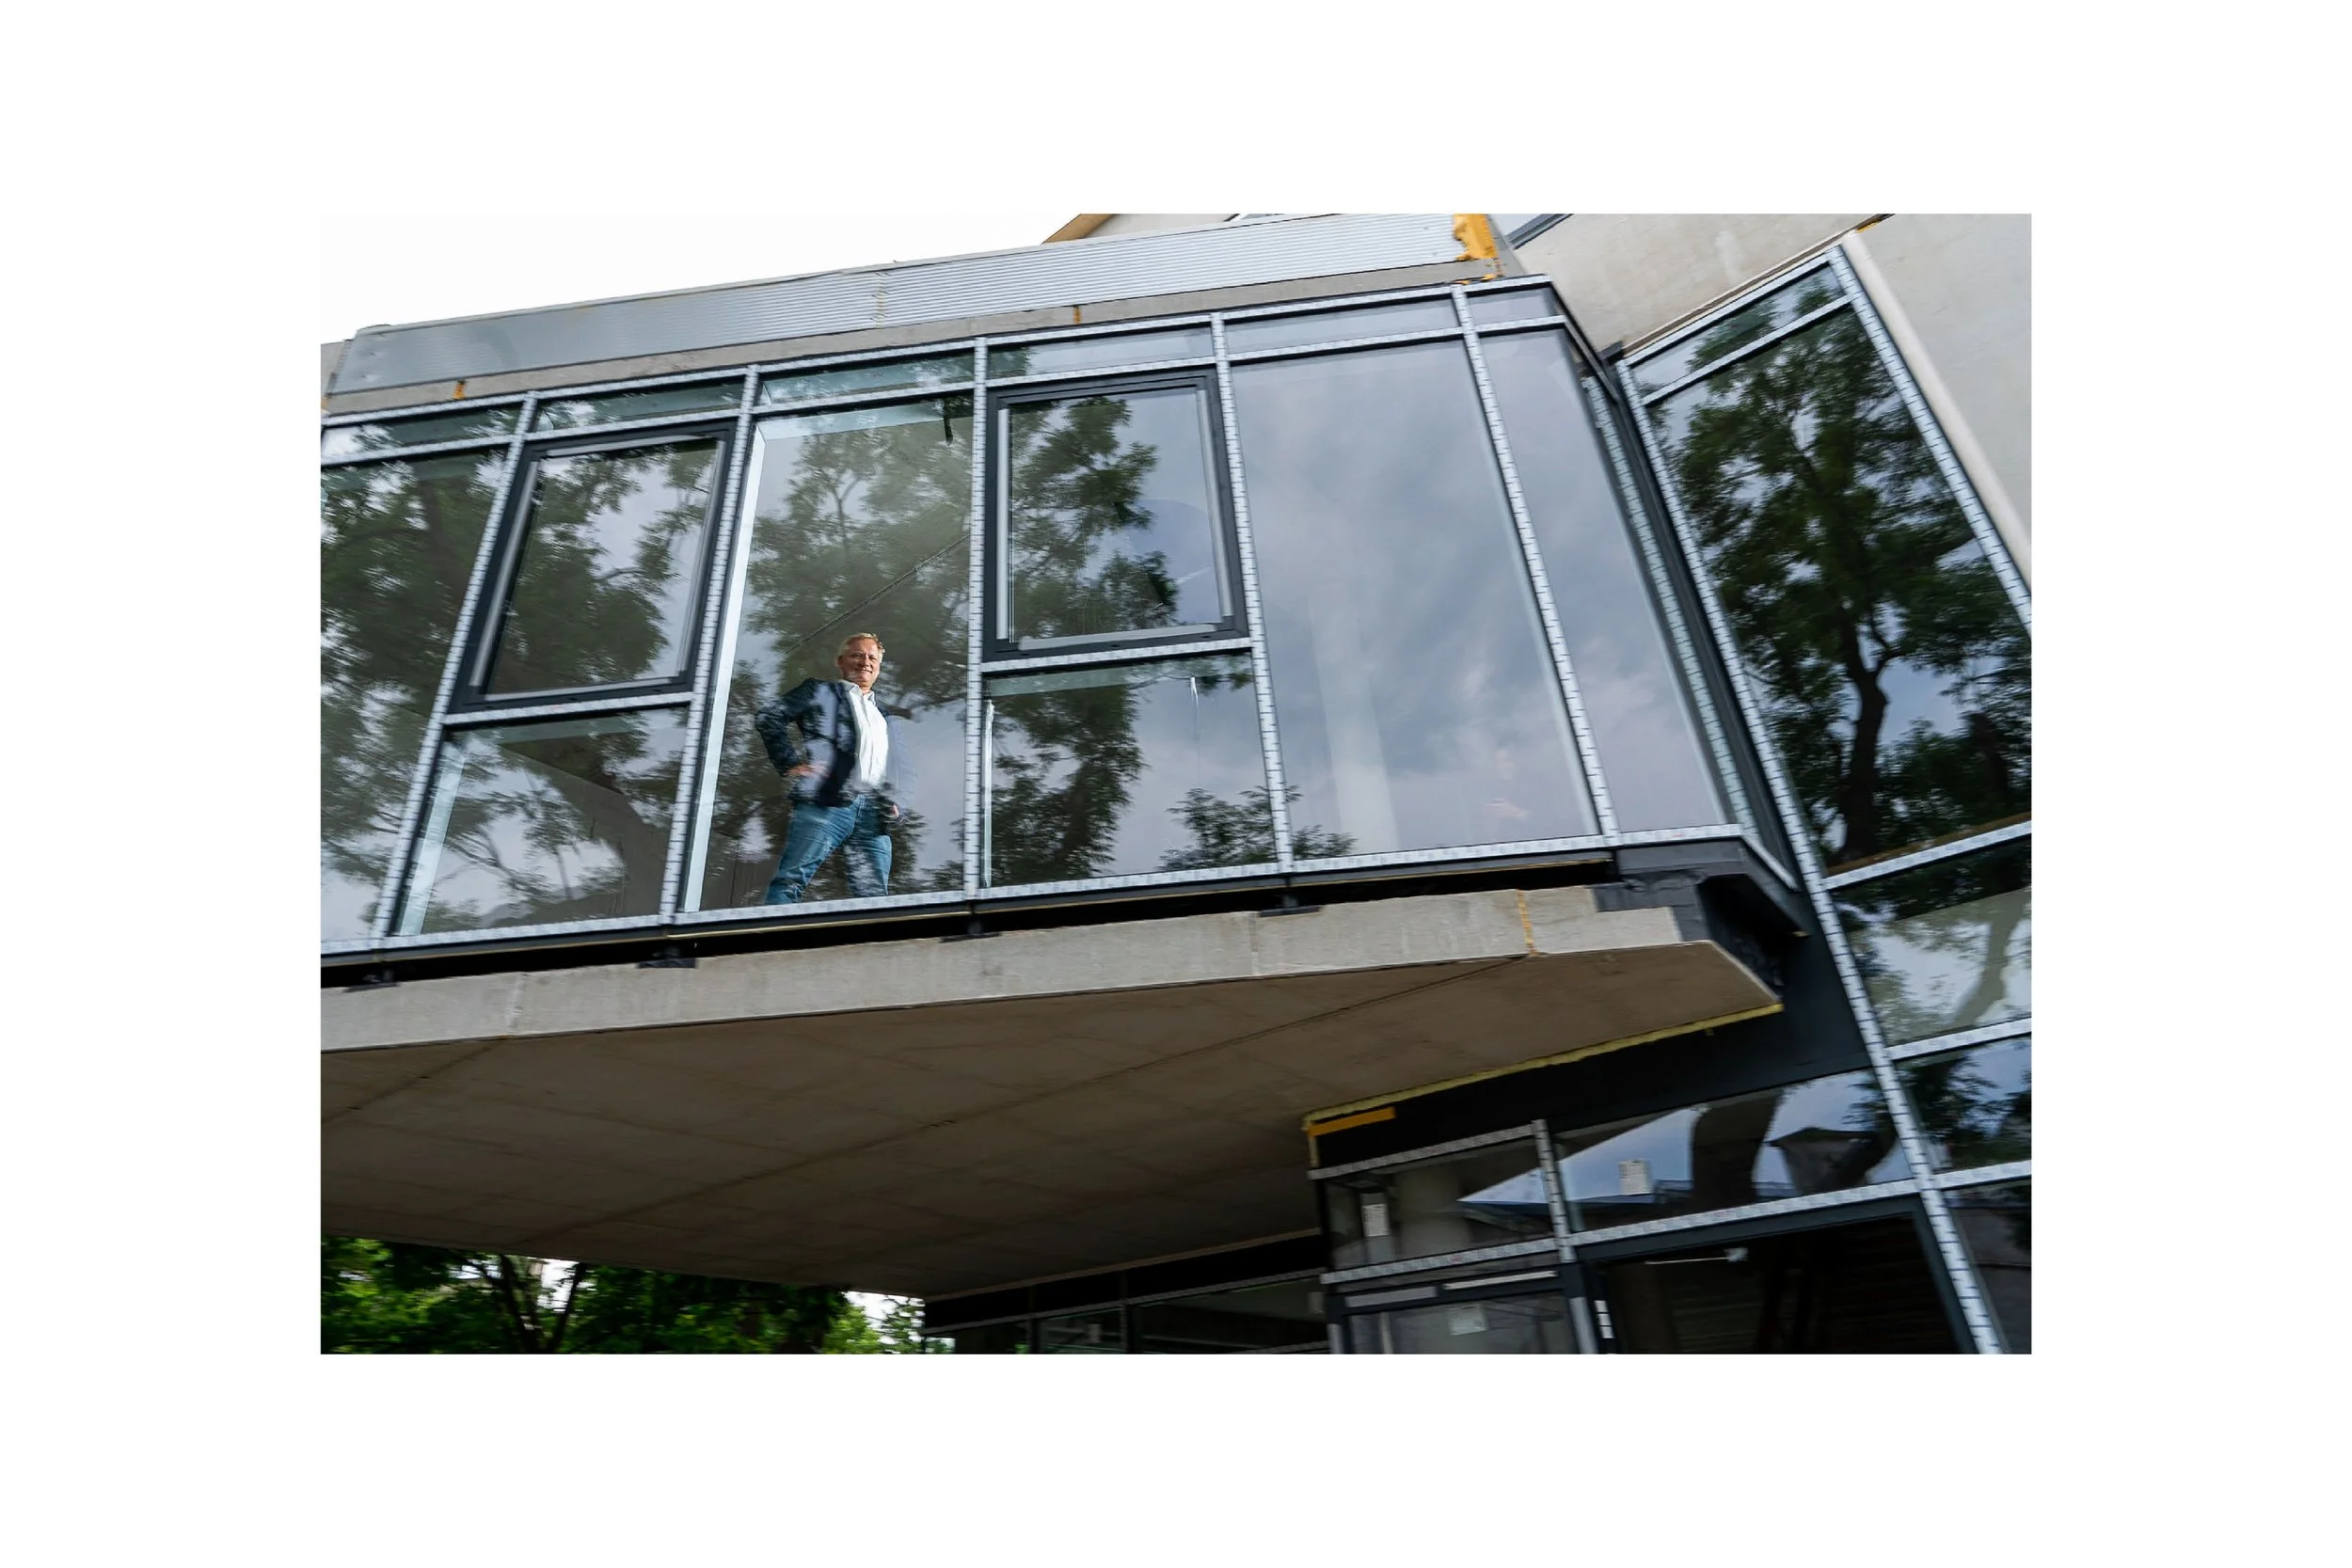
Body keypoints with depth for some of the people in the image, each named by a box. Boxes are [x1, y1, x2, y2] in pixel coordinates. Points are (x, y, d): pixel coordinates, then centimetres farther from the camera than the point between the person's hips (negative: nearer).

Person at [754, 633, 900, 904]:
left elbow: (890, 767, 32)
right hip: (827, 802, -5)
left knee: (874, 896, -3)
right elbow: (768, 716, 5)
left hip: (874, 812, 5)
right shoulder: (820, 691, 15)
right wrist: (791, 762, -5)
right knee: (791, 880, -13)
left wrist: (892, 803, 14)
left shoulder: (881, 713, 31)